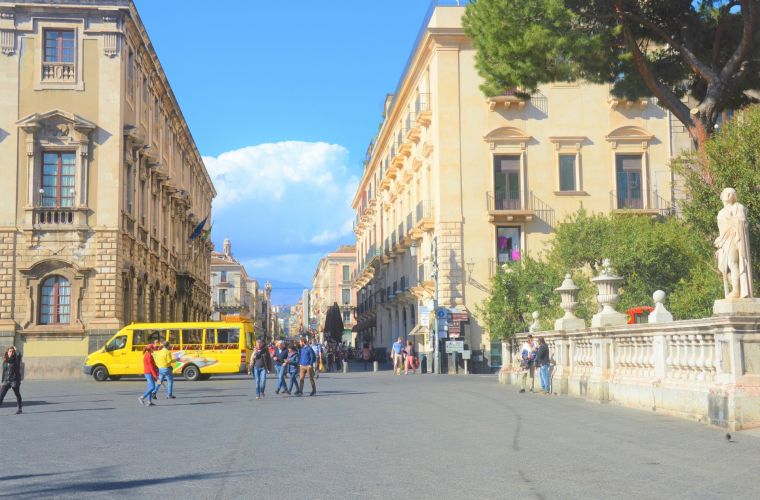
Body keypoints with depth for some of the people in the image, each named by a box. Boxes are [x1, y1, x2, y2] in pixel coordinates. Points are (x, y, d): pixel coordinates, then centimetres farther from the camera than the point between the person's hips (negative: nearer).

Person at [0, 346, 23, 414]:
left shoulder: (16, 360, -6)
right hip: (6, 380, 4)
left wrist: (16, 350, -13)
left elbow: (19, 355, -31)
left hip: (15, 380, -4)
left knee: (17, 395, 7)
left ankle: (19, 409, 17)